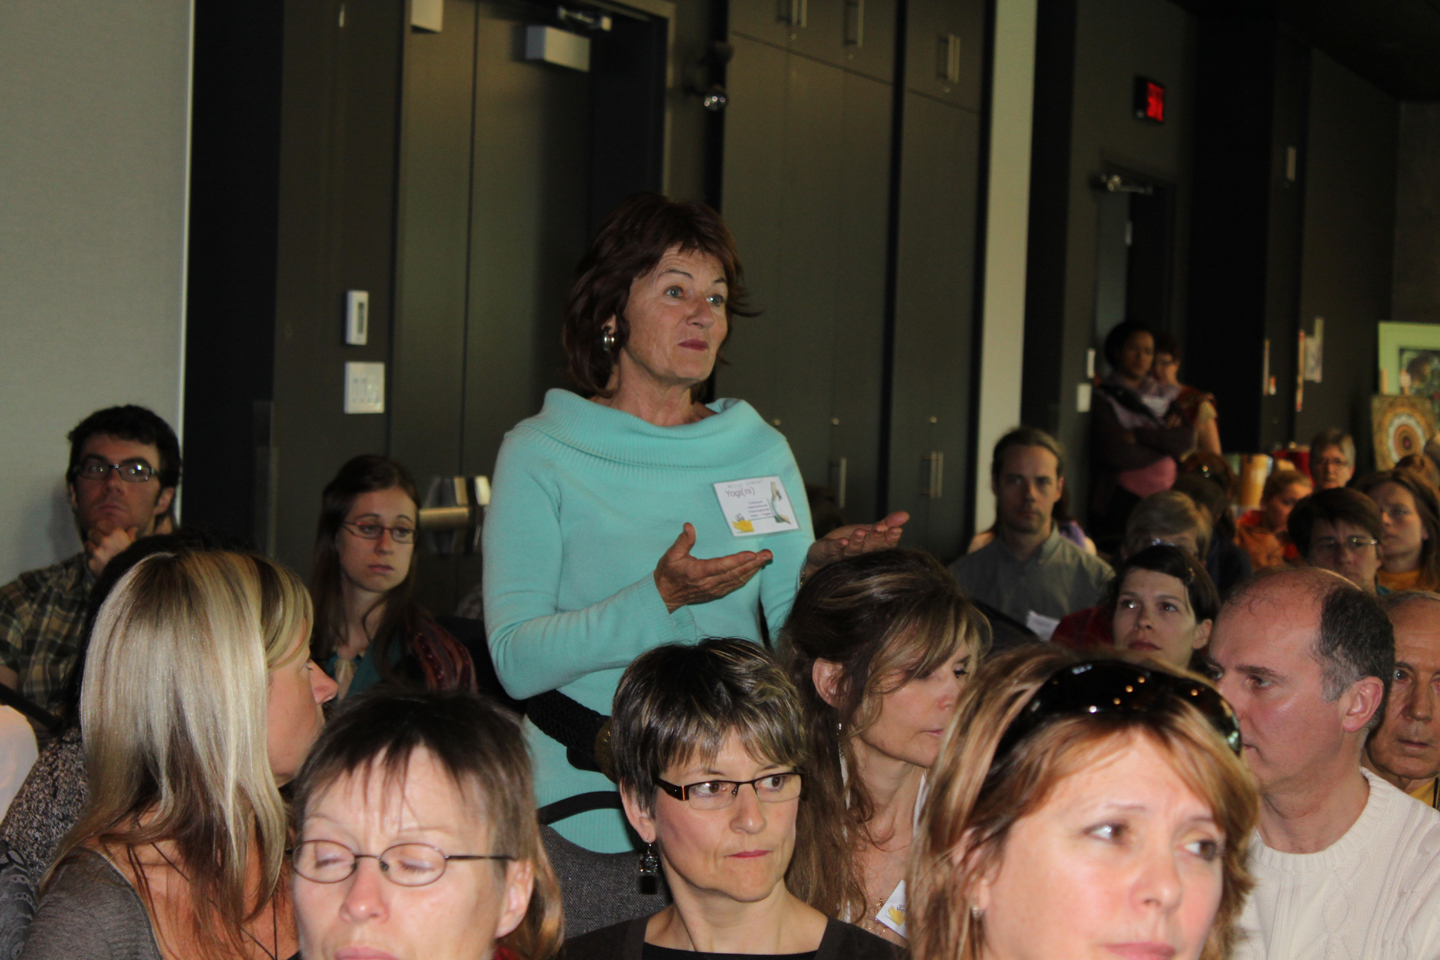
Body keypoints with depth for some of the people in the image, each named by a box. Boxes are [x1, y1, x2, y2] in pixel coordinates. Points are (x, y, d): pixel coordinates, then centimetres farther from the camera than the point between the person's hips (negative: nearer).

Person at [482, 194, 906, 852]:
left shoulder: (761, 452, 9)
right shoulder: (541, 454, -2)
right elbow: (516, 660, -11)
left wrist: (817, 576, -14)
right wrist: (661, 597, -23)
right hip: (586, 797, -3)